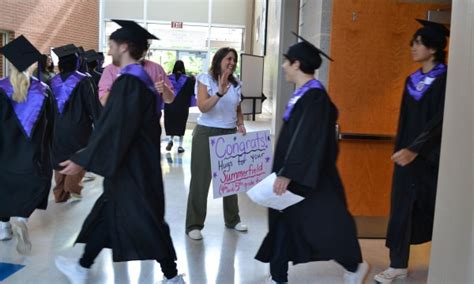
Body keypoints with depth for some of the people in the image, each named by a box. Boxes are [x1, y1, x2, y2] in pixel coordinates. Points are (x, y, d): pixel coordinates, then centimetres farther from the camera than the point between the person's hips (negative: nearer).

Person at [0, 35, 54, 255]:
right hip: (34, 152, 0)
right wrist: (47, 149, 16)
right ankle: (22, 220, -12)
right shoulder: (42, 90, -5)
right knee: (37, 182, 10)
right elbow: (50, 124, 4)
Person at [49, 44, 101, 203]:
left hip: (58, 127, 5)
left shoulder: (53, 82, 3)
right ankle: (73, 187, 0)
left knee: (61, 159, 13)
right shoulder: (83, 80, -13)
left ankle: (60, 193, 17)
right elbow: (94, 104, -13)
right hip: (78, 126, -4)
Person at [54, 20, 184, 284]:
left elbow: (113, 127, -23)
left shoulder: (127, 82, -21)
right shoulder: (142, 79, 10)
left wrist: (82, 160, -17)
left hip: (130, 165, -10)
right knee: (108, 213, 17)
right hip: (138, 161, 10)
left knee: (144, 220, 1)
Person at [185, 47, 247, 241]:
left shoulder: (236, 83, 9)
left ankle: (232, 219, 27)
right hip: (207, 133, -5)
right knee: (201, 179, 0)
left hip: (230, 134, 5)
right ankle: (194, 224, 9)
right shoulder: (205, 79, -6)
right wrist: (220, 93, -32)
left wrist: (240, 124, 1)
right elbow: (203, 107, -19)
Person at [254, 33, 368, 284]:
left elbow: (307, 140, -26)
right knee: (283, 221, 12)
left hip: (307, 178, -10)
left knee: (321, 225, 4)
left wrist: (287, 174, -27)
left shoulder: (314, 96, -20)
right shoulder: (303, 93, 9)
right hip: (295, 173, 10)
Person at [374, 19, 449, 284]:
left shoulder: (446, 80, -10)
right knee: (402, 207, 4)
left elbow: (440, 121, -18)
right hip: (407, 152, 6)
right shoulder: (412, 80, 9)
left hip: (431, 155, -5)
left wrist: (415, 149, -25)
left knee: (434, 207, 8)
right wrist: (400, 148, 14)